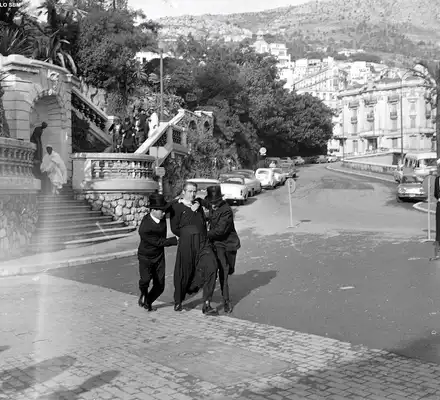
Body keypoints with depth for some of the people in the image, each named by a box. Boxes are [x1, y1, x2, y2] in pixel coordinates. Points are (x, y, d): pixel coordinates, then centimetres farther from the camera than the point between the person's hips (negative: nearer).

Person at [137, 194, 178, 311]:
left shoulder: (161, 216, -10)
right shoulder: (145, 228, -29)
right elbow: (158, 242, -20)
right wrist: (175, 240, -15)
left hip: (159, 256, 5)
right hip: (146, 257, -5)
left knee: (160, 286, 4)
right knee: (145, 279, -25)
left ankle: (148, 302, 29)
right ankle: (143, 294, 8)